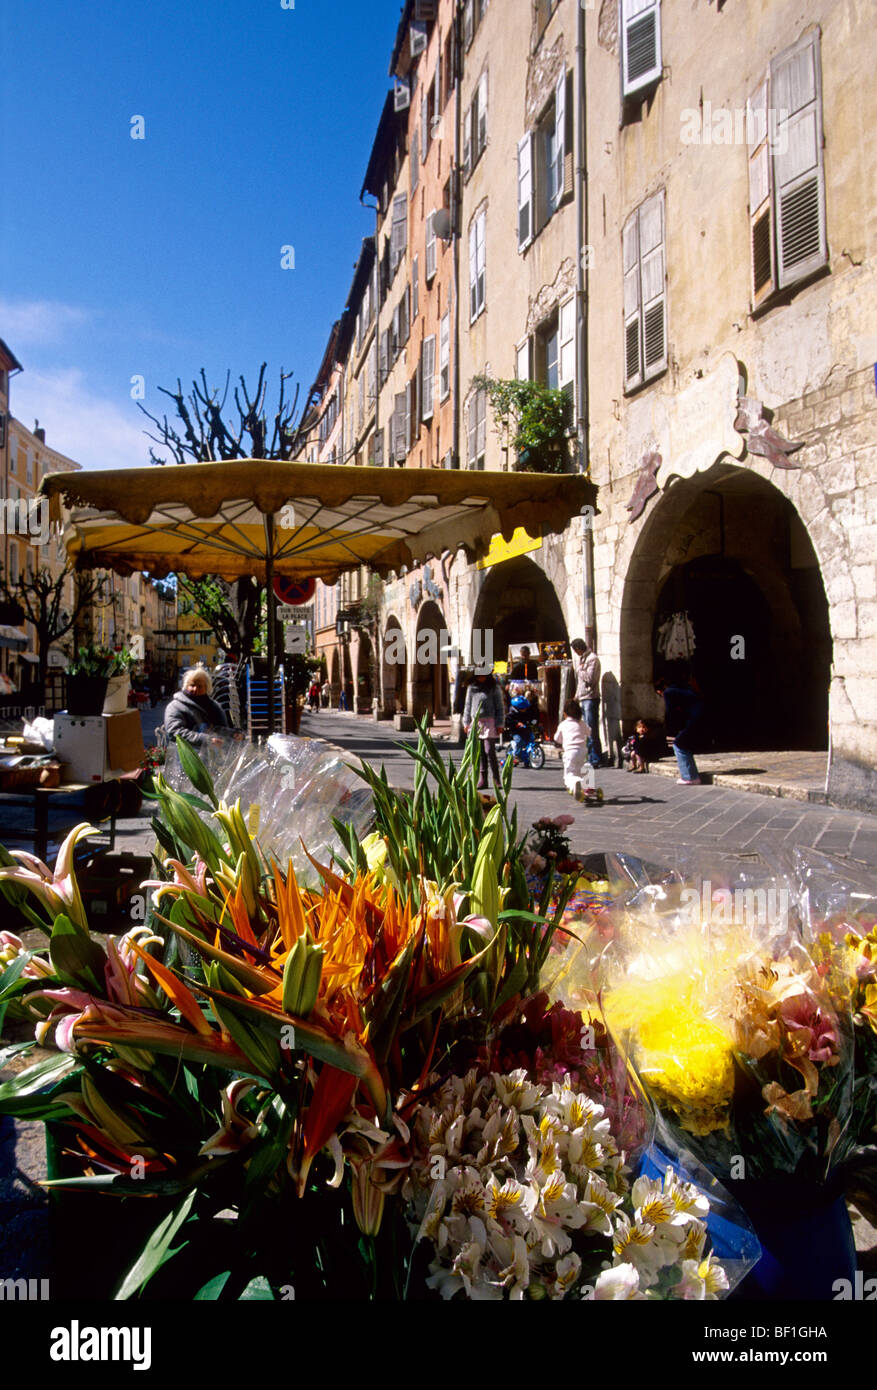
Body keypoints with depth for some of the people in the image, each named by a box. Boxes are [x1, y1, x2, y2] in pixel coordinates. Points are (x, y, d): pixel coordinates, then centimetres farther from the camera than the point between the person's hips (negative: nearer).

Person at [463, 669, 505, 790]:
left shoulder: (494, 688, 1)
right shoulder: (472, 688, 11)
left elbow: (500, 707, 2)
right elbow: (468, 705, 18)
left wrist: (499, 724, -3)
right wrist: (466, 722, 14)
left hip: (489, 722, -4)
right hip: (475, 722, 4)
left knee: (489, 751, -10)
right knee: (480, 752, 4)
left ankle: (496, 778, -1)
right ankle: (482, 779, 9)